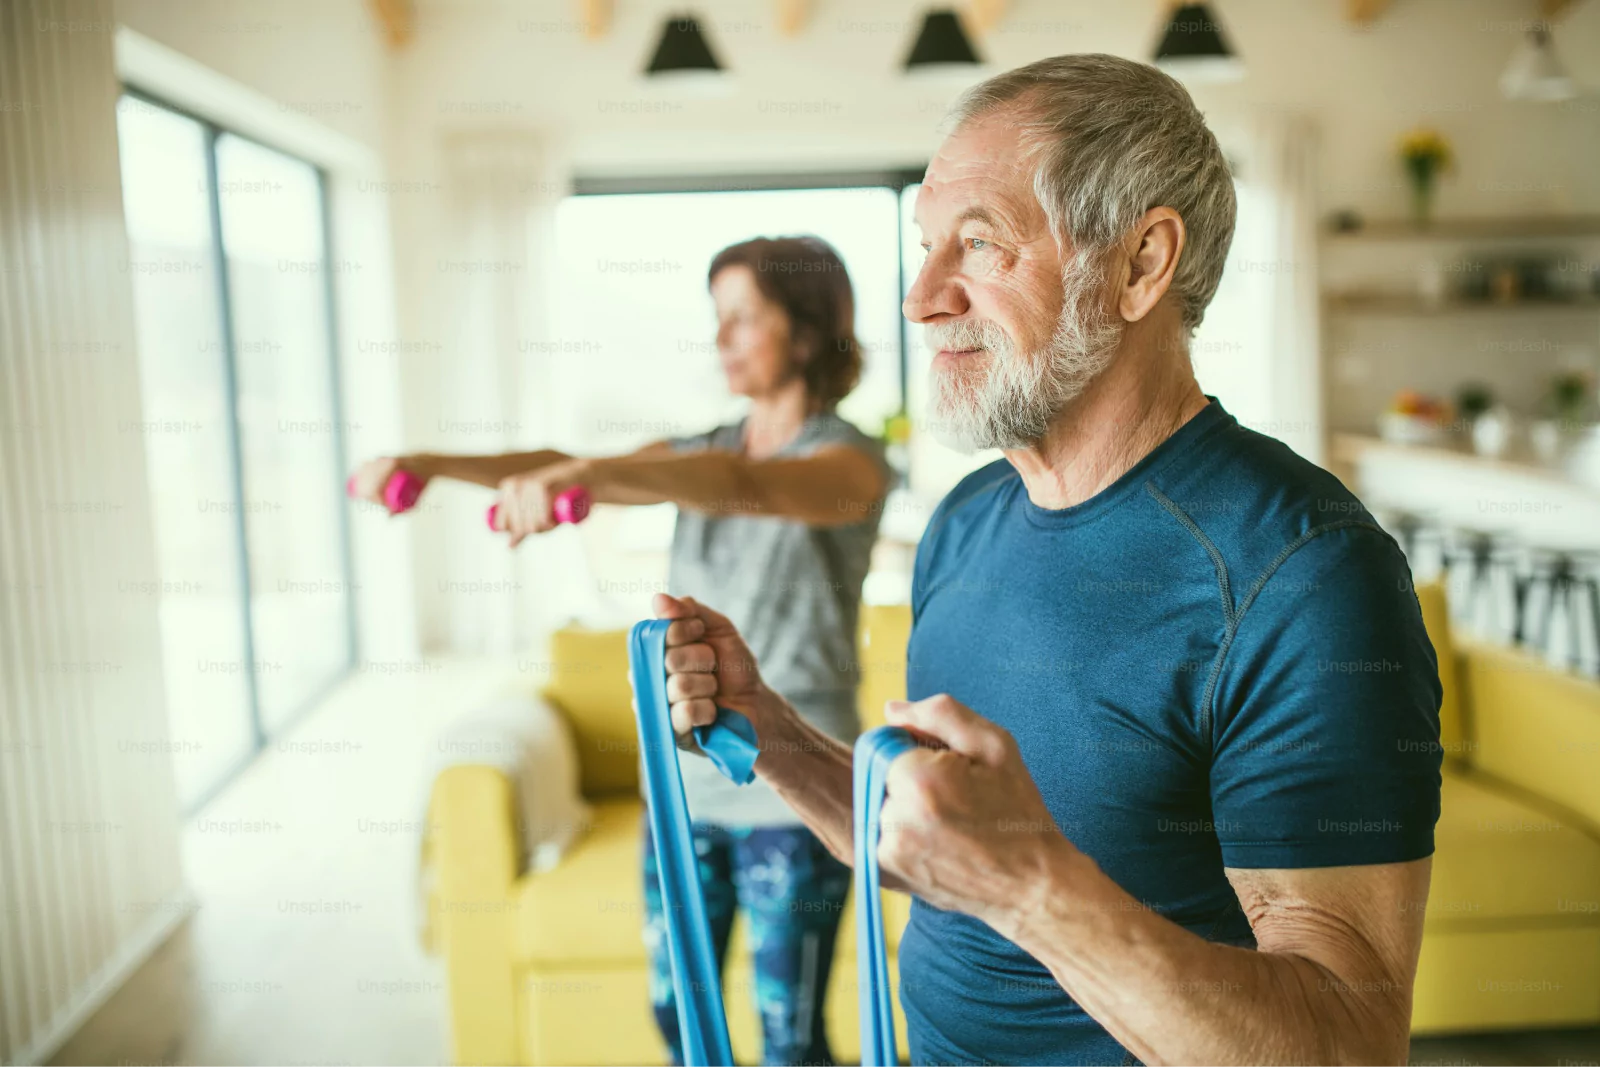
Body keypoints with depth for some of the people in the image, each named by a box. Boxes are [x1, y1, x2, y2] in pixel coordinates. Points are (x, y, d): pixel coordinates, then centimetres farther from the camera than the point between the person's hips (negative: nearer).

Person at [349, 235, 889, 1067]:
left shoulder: (849, 459, -10)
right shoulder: (709, 452, 10)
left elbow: (742, 485, -32)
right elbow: (560, 466, -1)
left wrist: (587, 473, -47)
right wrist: (432, 463, -16)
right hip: (684, 778, 6)